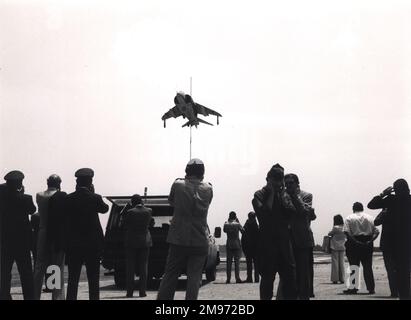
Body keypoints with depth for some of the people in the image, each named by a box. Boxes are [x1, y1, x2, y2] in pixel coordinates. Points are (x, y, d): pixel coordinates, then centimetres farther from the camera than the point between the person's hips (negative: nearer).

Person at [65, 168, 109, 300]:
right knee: (93, 280, 5)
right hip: (92, 244, -2)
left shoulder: (68, 199, -2)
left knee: (73, 279, 7)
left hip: (73, 245, 2)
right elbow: (104, 208, 10)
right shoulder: (95, 198, -9)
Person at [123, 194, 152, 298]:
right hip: (145, 241, 2)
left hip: (131, 242, -2)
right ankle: (142, 291, 2)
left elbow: (124, 226, -2)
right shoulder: (148, 211, -3)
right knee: (143, 267, 7)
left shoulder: (130, 212, -11)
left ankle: (129, 292, 1)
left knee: (130, 267, 4)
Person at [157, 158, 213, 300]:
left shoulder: (178, 185, -5)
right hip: (200, 240, 0)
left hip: (178, 238, 0)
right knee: (194, 276, 3)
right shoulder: (208, 189, -2)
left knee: (170, 275, 9)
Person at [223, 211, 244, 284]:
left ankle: (228, 278, 3)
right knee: (237, 261, -1)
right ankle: (237, 278, -6)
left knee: (229, 262, 5)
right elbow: (242, 231, 5)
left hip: (229, 245, 2)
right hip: (237, 245, -2)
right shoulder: (237, 224, -9)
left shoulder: (226, 224, -3)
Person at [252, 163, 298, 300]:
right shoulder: (259, 195, 0)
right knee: (267, 278, 2)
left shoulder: (285, 195, 14)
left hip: (284, 241, 4)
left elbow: (291, 211, -1)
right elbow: (264, 212, -17)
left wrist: (281, 194, -1)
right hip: (267, 242, -4)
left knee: (290, 275, 1)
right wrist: (272, 193, -9)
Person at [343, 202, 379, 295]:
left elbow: (347, 232, -14)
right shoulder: (370, 218, 9)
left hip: (354, 244, -3)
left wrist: (354, 241, -16)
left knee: (354, 266, 1)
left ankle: (353, 288, -3)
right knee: (368, 266, 9)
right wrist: (370, 241, -10)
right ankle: (371, 288, 8)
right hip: (367, 244, 3)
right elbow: (376, 231, -1)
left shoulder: (349, 218, 1)